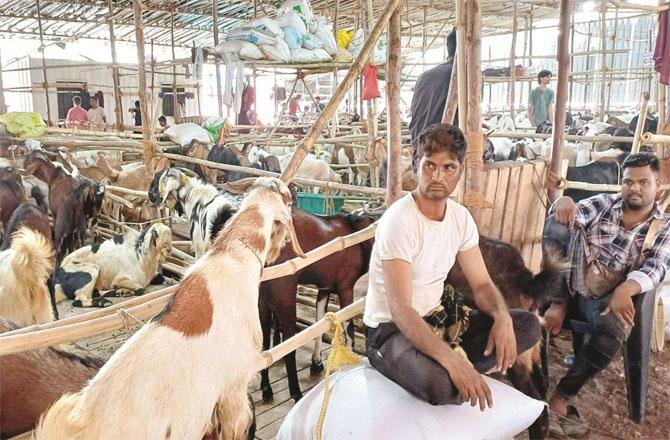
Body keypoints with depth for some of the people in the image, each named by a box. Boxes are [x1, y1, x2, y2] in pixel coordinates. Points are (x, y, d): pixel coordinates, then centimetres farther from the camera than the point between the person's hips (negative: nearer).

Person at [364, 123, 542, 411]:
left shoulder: (461, 218, -1)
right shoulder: (399, 221, -25)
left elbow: (482, 284, 4)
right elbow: (400, 311, -30)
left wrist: (502, 318, -19)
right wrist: (454, 361, -40)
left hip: (437, 320, 7)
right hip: (390, 330, -7)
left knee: (528, 326, -3)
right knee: (439, 384, -36)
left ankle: (455, 373, -8)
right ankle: (449, 374, 1)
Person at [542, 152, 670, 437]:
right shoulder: (604, 203, 10)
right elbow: (571, 216, -7)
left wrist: (626, 289, -32)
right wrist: (564, 201, -34)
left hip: (610, 295, 0)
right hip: (572, 283, 1)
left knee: (612, 333, -36)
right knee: (558, 221, -21)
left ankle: (559, 398, -19)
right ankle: (559, 304, -21)